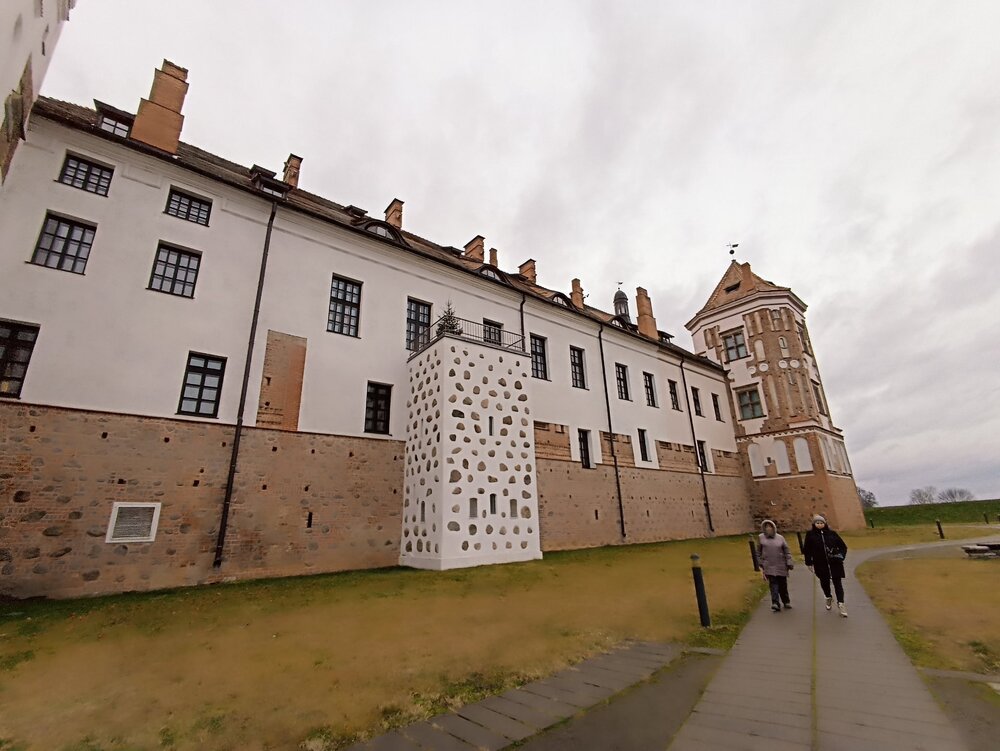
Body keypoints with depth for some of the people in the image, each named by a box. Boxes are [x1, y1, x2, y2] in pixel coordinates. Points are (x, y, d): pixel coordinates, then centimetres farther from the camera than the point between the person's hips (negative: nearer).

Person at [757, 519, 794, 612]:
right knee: (773, 584, -11)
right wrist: (760, 564, 5)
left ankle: (786, 602, 31)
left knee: (783, 585, 12)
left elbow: (787, 551, 5)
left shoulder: (780, 538, 3)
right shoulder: (761, 537, 1)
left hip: (781, 566, 2)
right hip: (769, 566, -2)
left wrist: (789, 563, -3)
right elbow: (758, 552, 6)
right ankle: (775, 603, -13)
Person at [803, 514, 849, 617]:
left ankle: (841, 603, 5)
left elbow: (843, 546, 11)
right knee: (824, 582, 12)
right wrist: (809, 563, 0)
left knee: (837, 582, -1)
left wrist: (841, 556, -5)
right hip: (820, 564, 0)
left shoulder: (832, 533, 3)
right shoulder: (810, 534, -1)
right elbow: (806, 550, 2)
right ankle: (828, 598, 37)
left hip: (835, 563, 0)